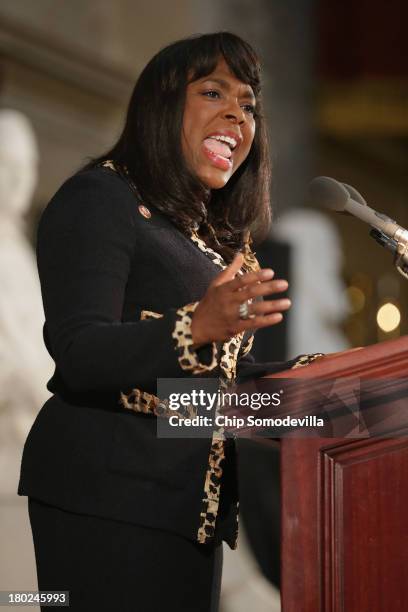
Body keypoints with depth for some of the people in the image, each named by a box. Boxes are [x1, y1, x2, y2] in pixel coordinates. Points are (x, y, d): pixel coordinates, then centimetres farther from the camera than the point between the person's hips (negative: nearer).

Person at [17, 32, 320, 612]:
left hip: (193, 503, 8)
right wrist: (197, 326, -36)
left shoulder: (223, 237, 20)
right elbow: (79, 353, -20)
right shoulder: (100, 199, -7)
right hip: (106, 499, -8)